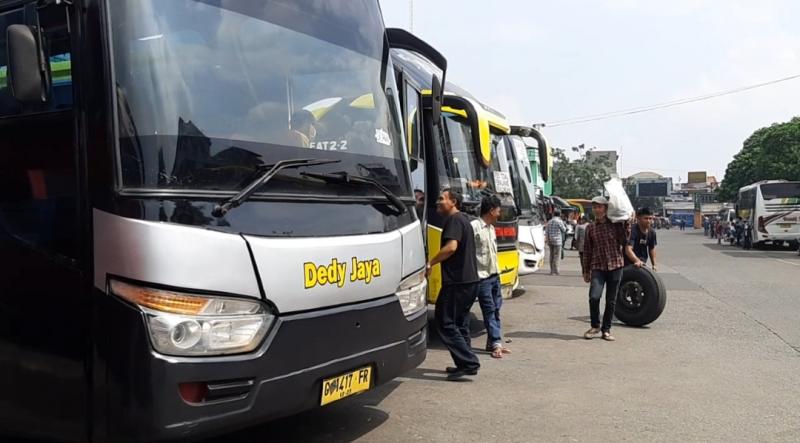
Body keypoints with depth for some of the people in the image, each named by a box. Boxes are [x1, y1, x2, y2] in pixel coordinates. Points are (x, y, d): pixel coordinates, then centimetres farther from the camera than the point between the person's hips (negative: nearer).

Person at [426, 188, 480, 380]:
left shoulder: (454, 220, -12)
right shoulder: (464, 219, 19)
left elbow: (451, 246, -27)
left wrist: (431, 263, -18)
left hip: (456, 281, -10)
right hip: (470, 280, 10)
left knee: (445, 322, -6)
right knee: (460, 323, 16)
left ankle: (469, 362, -9)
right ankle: (465, 364, 20)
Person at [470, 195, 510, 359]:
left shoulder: (491, 228, 14)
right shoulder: (474, 226, -14)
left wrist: (496, 270, 17)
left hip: (494, 275, 8)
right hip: (482, 276, -8)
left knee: (495, 310, 9)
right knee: (489, 310, -6)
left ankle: (493, 343, 15)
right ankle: (496, 343, -3)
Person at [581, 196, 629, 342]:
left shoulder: (616, 224, 4)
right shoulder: (590, 228, 7)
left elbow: (624, 241, -6)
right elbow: (587, 250, 10)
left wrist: (626, 224, -9)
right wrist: (586, 271, 10)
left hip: (615, 266, 0)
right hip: (597, 267, 0)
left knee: (611, 301, 5)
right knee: (594, 297, -16)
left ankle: (606, 330, 18)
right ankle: (595, 326, 4)